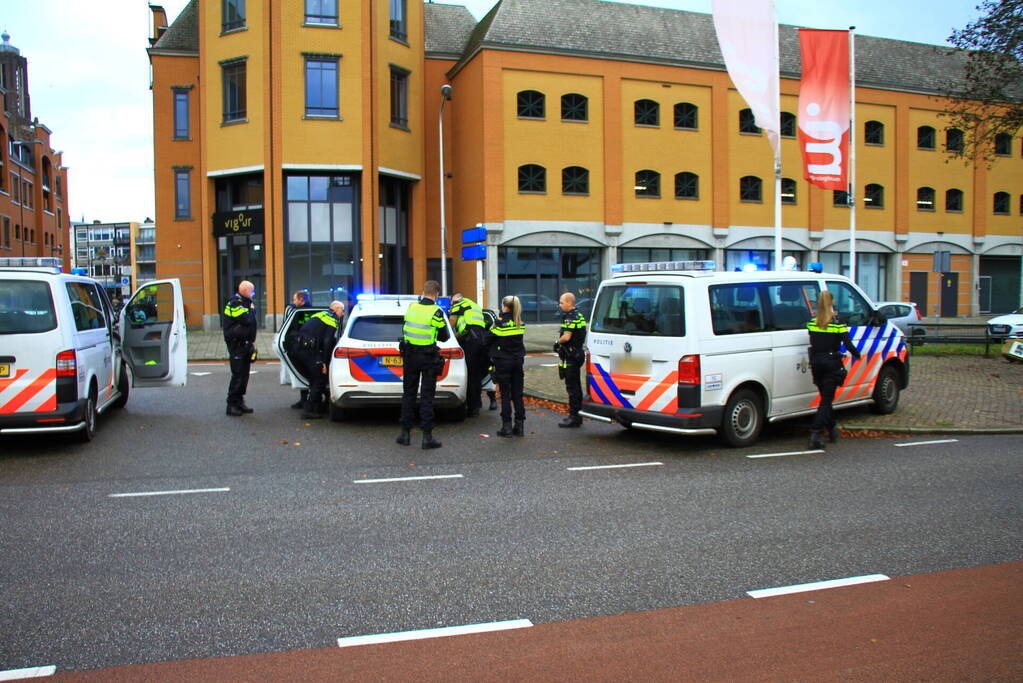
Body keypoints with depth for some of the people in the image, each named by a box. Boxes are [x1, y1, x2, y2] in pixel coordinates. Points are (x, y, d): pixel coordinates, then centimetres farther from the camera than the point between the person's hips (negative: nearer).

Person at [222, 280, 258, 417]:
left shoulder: (244, 303, 17)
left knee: (244, 374, 11)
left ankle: (239, 402, 18)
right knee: (237, 374, -8)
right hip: (236, 344, -9)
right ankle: (232, 404, -3)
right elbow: (247, 320, -26)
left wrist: (252, 341, 17)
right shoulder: (235, 304, -14)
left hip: (245, 343, 9)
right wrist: (252, 310, -6)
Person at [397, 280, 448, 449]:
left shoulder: (411, 307, 1)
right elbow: (444, 336, -4)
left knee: (408, 393, 13)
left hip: (409, 355, 4)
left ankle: (405, 433, 16)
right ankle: (427, 436, 1)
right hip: (428, 357, -4)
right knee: (427, 396, 1)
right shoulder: (436, 312, -13)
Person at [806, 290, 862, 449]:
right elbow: (849, 345, -10)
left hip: (816, 364, 4)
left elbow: (813, 343, 8)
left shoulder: (811, 324, 1)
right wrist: (857, 355, 6)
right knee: (827, 400, -3)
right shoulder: (837, 324, -11)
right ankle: (815, 433, -15)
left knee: (825, 398, 19)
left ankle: (832, 429, 31)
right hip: (831, 364, -4)